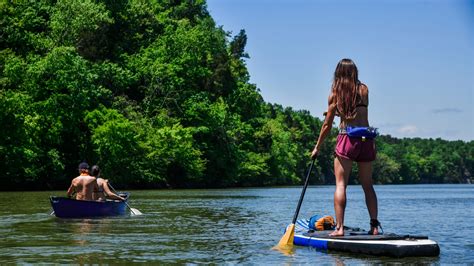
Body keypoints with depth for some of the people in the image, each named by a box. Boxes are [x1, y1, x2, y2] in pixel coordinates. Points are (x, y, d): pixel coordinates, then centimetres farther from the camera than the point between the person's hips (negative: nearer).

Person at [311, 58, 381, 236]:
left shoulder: (335, 93, 3)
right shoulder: (364, 90, 8)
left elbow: (327, 125, 5)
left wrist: (317, 147, 13)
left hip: (347, 139, -3)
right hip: (367, 139, 3)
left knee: (340, 184, -2)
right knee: (367, 185, 12)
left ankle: (339, 227, -10)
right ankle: (374, 225, 9)